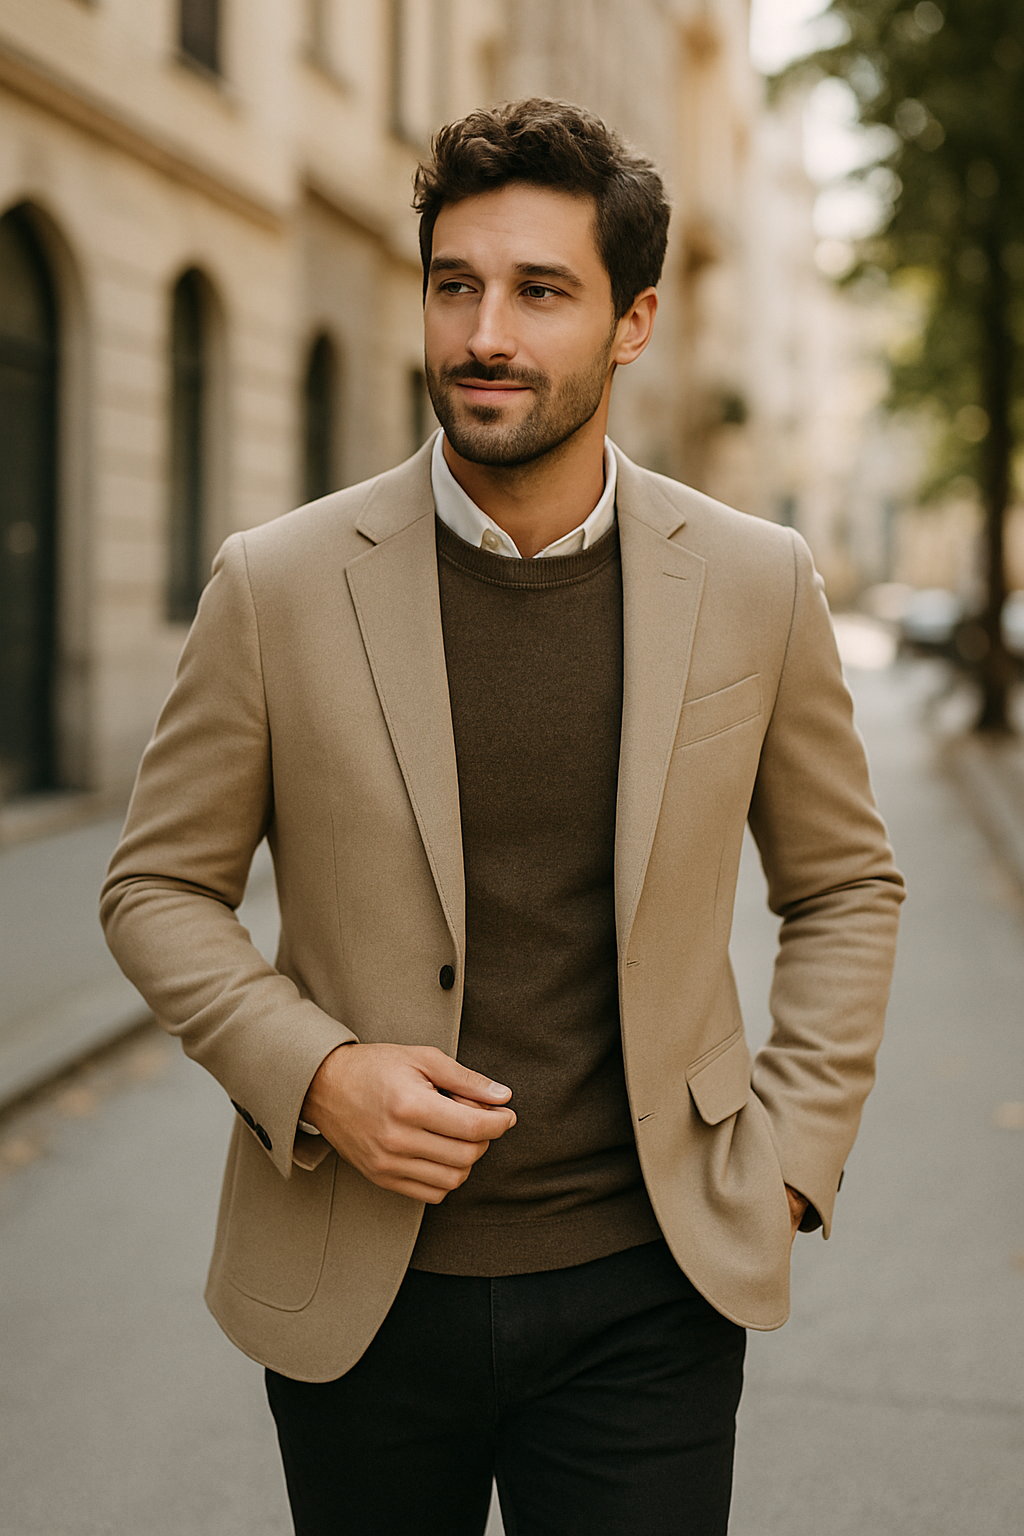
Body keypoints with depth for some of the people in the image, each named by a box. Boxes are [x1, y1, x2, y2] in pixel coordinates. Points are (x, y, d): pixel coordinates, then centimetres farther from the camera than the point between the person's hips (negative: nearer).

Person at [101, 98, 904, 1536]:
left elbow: (846, 887, 9)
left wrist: (789, 1158, 1)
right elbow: (159, 887, 3)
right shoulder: (279, 584, -6)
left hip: (645, 1296, 0)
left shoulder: (755, 583, -2)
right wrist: (314, 1075, -12)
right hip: (356, 1291, 0)